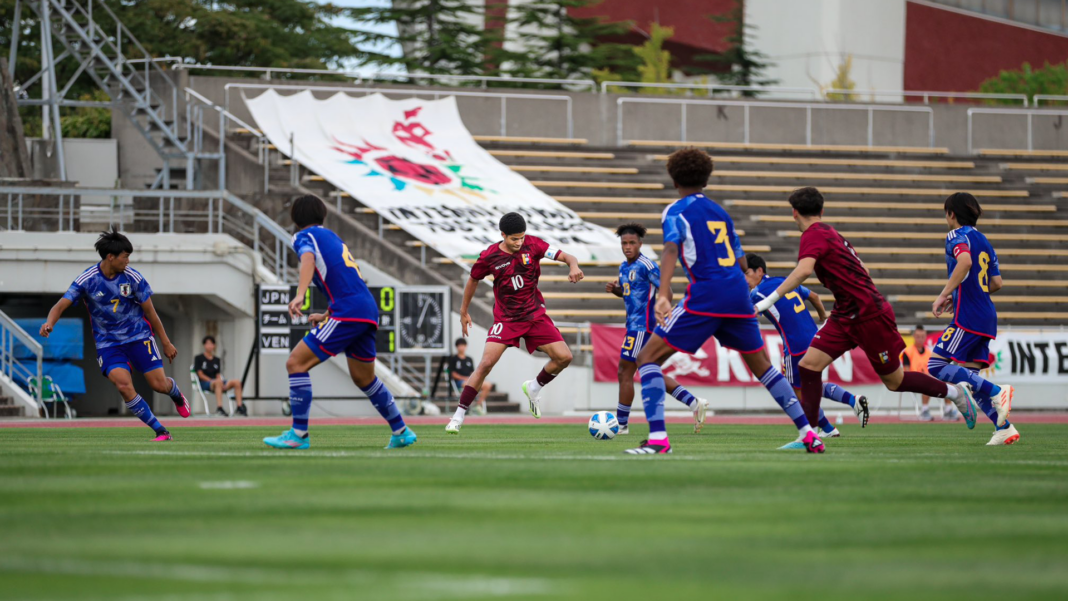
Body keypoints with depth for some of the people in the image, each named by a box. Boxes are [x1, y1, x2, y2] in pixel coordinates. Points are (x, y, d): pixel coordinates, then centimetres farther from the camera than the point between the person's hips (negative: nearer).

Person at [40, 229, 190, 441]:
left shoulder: (132, 277, -9)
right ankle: (160, 431, -11)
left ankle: (177, 395, 37)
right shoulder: (87, 280, -13)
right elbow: (62, 305, -15)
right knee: (124, 385, -24)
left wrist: (166, 343, 6)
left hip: (138, 336, 1)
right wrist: (50, 323, -38)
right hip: (108, 342, -1)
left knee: (159, 384, -5)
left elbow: (150, 311, 0)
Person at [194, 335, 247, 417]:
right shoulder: (199, 358, 5)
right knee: (219, 382, -40)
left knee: (237, 382, -17)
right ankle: (219, 407, -50)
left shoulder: (216, 360, 20)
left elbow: (218, 375, 12)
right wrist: (212, 380, -15)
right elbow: (200, 375, -4)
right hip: (204, 384, -6)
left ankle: (239, 406, -17)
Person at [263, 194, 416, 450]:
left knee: (296, 363, -7)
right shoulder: (332, 237, 28)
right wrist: (326, 315, 44)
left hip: (347, 311, -8)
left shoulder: (304, 236, 4)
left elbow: (308, 259, -20)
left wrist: (299, 295, -34)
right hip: (368, 310, 8)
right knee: (364, 379, 25)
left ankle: (299, 434, -12)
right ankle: (401, 432, 31)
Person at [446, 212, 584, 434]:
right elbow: (473, 280, 9)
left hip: (535, 316, 2)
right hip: (506, 319, -2)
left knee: (564, 357, -10)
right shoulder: (489, 257, -10)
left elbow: (565, 257, -12)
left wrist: (574, 267, -36)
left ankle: (534, 388, 19)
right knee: (486, 363, -17)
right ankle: (459, 415, -10)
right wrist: (464, 311, 18)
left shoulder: (532, 245, -8)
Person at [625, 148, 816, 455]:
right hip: (739, 293, 6)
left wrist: (663, 294, -28)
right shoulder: (720, 212, 21)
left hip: (705, 295, -6)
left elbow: (671, 249, -16)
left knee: (648, 358, -2)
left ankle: (657, 437, -18)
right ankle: (808, 431, 18)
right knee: (762, 366, 21)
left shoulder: (677, 211, 3)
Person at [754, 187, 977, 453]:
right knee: (809, 365, -6)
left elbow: (804, 270, -35)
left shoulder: (813, 235, -16)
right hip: (845, 318, 9)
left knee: (895, 381, 5)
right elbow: (862, 270, 20)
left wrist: (771, 299, -36)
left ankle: (954, 392, 25)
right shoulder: (830, 233, 13)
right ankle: (810, 436, -9)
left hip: (869, 316, -9)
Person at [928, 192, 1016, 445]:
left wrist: (944, 295, -24)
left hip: (968, 317, -9)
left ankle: (996, 392, -20)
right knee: (968, 377, 10)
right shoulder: (983, 240, 21)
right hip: (987, 316, 9)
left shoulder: (957, 235, -4)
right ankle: (1004, 428, 2)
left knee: (936, 366, -11)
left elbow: (965, 261, -25)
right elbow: (997, 283, 21)